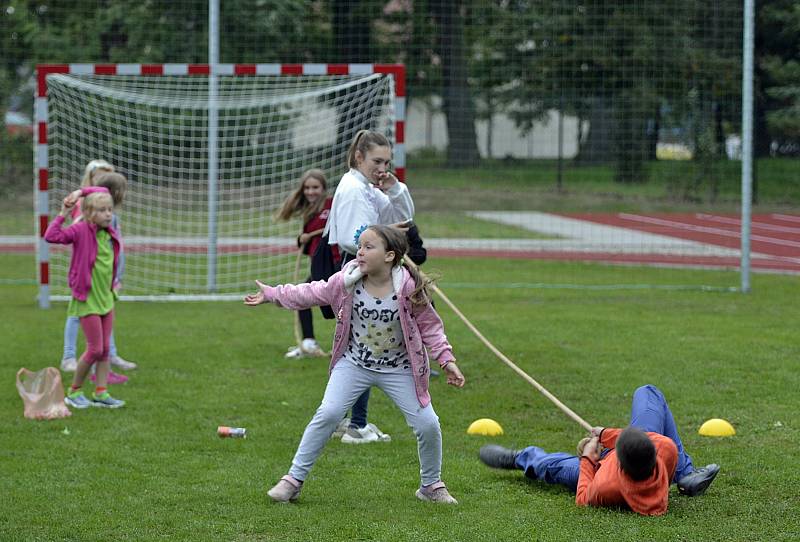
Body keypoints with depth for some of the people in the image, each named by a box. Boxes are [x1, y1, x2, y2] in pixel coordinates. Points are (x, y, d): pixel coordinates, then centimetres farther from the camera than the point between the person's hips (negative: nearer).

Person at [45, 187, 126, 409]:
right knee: (95, 349, -3)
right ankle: (74, 392, 12)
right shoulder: (81, 231, -15)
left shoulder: (110, 234, 4)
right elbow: (51, 236, -25)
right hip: (87, 300, -7)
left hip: (106, 298, 7)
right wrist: (62, 214, -22)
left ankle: (101, 393, 15)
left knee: (105, 349, 8)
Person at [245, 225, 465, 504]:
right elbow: (313, 293, 2)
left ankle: (431, 486, 21)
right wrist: (272, 294, 4)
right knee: (328, 414, -14)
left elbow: (429, 326, -9)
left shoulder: (409, 288, -21)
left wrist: (447, 359, -15)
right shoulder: (346, 281, -15)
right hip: (354, 363, 1)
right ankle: (293, 479, -4)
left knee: (427, 424, -4)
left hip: (399, 369, -1)